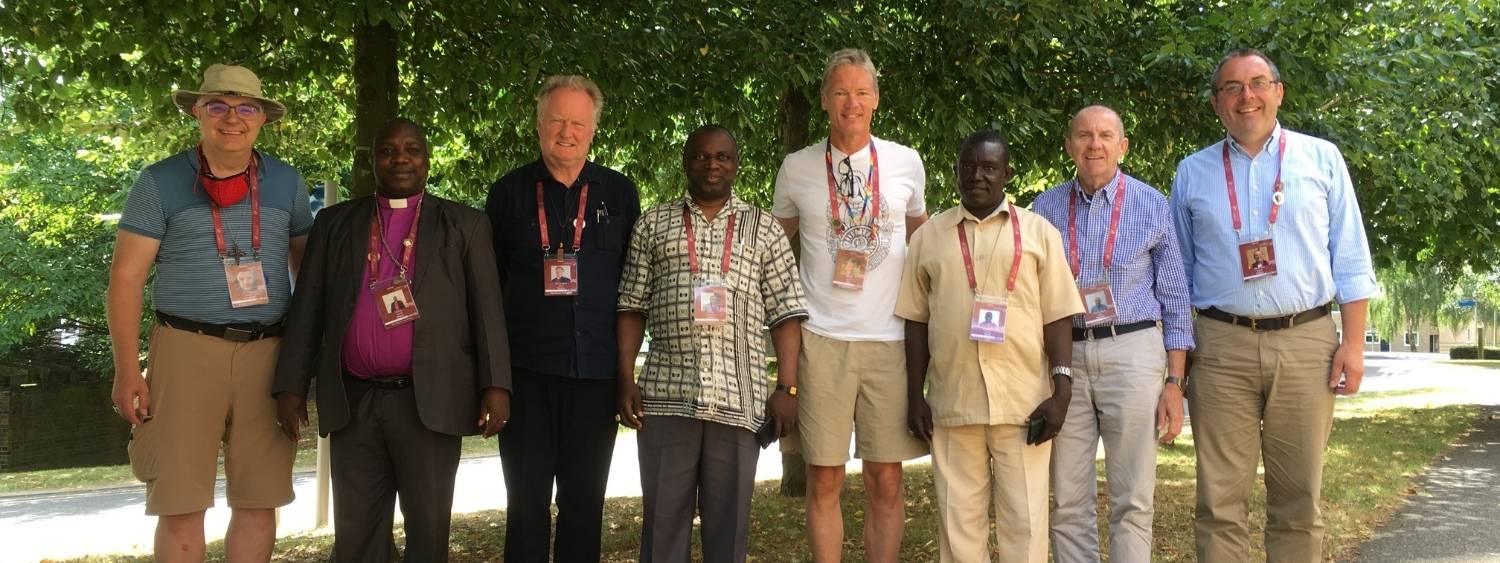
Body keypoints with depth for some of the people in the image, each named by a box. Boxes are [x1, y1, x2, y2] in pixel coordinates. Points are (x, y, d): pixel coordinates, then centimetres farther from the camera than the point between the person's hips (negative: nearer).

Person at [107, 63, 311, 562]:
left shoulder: (287, 183, 10)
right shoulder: (160, 183, 1)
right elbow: (126, 277, -1)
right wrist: (127, 371, -8)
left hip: (268, 353, 3)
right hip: (187, 349, -2)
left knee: (259, 501, 4)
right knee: (180, 503, -2)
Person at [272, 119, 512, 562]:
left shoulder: (465, 225, 6)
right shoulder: (334, 223, 12)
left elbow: (487, 309, 1)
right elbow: (307, 310, 10)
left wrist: (496, 386, -8)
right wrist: (291, 386, 3)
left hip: (431, 401, -2)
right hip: (353, 403, 2)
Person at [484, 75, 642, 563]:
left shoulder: (620, 193, 8)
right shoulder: (510, 193, 5)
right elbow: (489, 284, 8)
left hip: (597, 372, 1)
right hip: (527, 371, -1)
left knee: (585, 503, 8)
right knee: (527, 501, 3)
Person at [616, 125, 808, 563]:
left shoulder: (764, 230, 11)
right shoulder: (653, 224, 12)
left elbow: (785, 313, 6)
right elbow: (632, 306, 10)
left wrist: (786, 389, -2)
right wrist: (626, 380, 1)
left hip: (739, 399, 0)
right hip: (665, 395, 0)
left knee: (729, 516, 4)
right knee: (664, 512, 4)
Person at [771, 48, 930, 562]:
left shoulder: (906, 163, 6)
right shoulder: (796, 168, 4)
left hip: (890, 339, 1)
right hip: (820, 339, -1)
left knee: (886, 480, 4)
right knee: (824, 480, 2)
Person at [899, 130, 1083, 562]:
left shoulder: (1038, 232, 7)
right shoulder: (929, 236, 11)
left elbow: (1057, 317, 4)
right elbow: (916, 322, 11)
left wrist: (1061, 390, -5)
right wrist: (914, 396, 5)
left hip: (1024, 401, -1)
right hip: (952, 403, 1)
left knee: (1025, 519, 2)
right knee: (959, 518, 6)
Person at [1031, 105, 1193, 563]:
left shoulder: (1152, 206, 5)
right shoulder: (1044, 208, 9)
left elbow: (1175, 300, 6)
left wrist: (1174, 383, -1)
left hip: (1131, 351, -1)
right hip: (1063, 357, 2)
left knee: (1133, 501, -1)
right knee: (1068, 502, 3)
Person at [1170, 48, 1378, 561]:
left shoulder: (1321, 158, 9)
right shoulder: (1192, 172, 11)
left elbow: (1351, 261, 6)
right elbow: (1177, 271, 15)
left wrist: (1353, 342, -2)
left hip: (1306, 344, 0)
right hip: (1221, 346, 0)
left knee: (1299, 499, 5)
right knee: (1220, 499, -1)